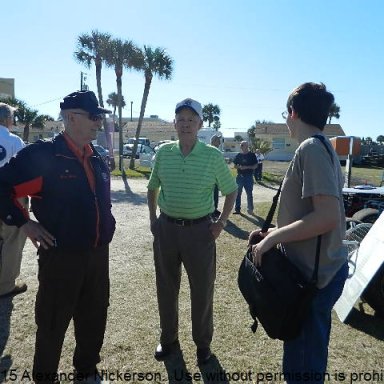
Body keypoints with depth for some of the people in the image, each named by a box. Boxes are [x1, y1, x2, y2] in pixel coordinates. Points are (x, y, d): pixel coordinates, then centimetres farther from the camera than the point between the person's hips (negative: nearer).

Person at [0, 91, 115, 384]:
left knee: (94, 318, 20)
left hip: (98, 254, 7)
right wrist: (24, 222, -14)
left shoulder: (97, 159, 8)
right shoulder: (42, 154, -13)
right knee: (53, 323, 12)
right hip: (61, 256, -6)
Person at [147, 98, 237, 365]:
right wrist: (153, 218, 6)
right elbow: (153, 188, 14)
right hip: (166, 228, 3)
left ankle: (203, 343, 32)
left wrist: (221, 223, -4)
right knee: (166, 288, 14)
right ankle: (169, 339, 35)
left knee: (202, 289, 9)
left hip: (200, 230, -2)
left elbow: (231, 191, 3)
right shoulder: (163, 153, 1)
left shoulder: (213, 156, -7)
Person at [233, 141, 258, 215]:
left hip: (249, 177, -3)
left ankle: (250, 209, 11)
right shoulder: (238, 155, 9)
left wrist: (247, 167, -16)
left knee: (249, 193, 0)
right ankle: (237, 209, 15)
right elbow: (235, 165, 12)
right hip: (240, 176, 3)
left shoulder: (252, 155, -1)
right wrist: (239, 167, -10)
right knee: (238, 193, 5)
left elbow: (255, 166, -3)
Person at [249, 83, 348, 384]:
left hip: (315, 272, -9)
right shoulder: (322, 147, 12)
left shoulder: (311, 148, -18)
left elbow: (328, 217, -27)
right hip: (322, 267, 9)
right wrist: (276, 232, 11)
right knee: (306, 353, 24)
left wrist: (273, 238, -19)